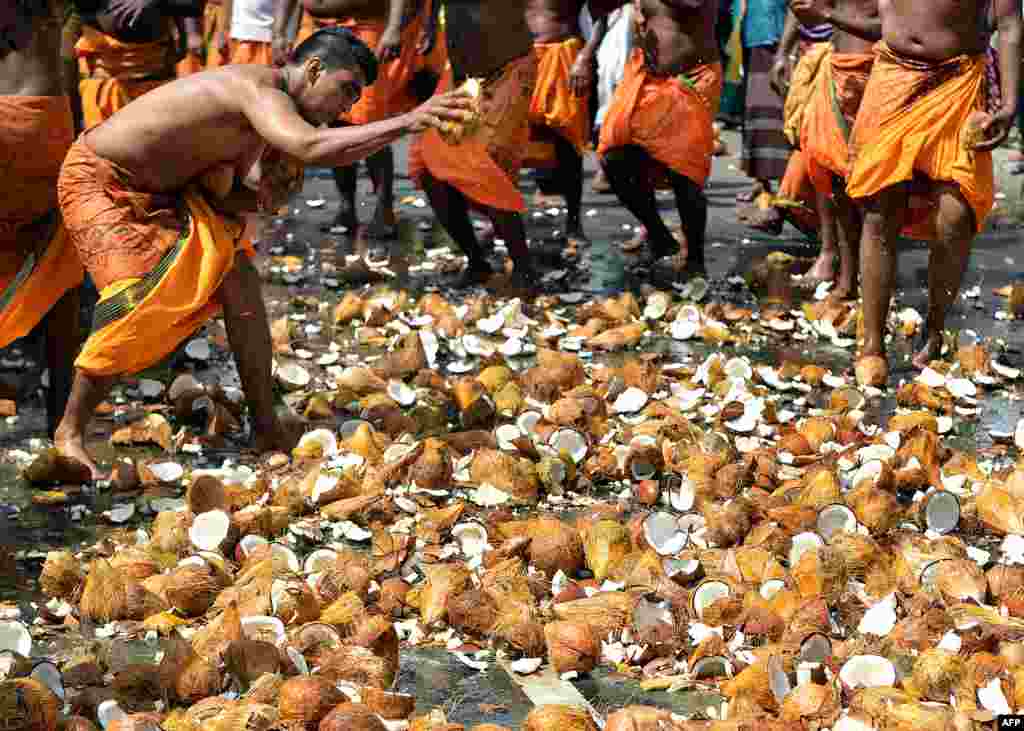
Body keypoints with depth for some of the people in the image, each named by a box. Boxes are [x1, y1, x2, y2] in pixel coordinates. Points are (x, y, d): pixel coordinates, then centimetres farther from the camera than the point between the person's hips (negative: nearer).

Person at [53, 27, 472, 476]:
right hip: (98, 182, -9)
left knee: (239, 282, 0)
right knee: (138, 302, -21)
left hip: (157, 190, 9)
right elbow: (311, 147, -48)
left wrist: (261, 198, -17)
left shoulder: (264, 101, 4)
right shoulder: (261, 89, -27)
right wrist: (408, 122, -49)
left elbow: (219, 193, 5)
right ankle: (70, 432, -3)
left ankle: (267, 430, 6)